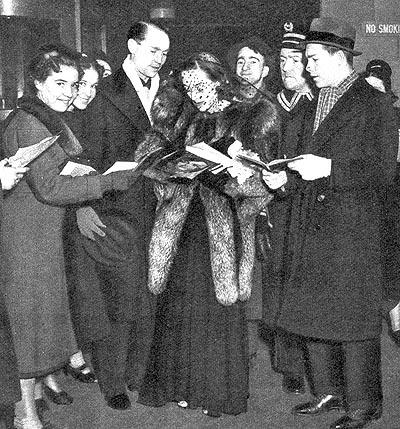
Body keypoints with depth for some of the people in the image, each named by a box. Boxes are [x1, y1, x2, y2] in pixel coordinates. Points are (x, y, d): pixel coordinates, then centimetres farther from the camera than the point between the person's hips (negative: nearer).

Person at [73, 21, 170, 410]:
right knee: (117, 300, 3)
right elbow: (88, 155, -8)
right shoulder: (104, 93, -5)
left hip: (153, 212, 5)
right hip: (114, 214, -5)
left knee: (147, 300, 9)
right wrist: (84, 205, -15)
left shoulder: (163, 94, 11)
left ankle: (139, 373, 27)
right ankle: (112, 382, 19)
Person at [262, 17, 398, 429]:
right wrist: (286, 177, 6)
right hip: (311, 227, 8)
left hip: (351, 229, -7)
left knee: (352, 319, 1)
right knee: (312, 314, 12)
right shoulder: (317, 103, 17)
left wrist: (328, 168, -20)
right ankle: (329, 391, 28)